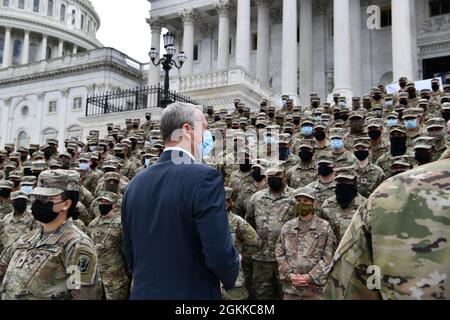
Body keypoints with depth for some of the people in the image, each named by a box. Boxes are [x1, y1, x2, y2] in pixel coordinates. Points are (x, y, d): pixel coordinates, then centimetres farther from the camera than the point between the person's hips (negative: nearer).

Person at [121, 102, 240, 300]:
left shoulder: (135, 184, 1)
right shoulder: (205, 177, -18)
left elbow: (130, 256, 7)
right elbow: (220, 254, -21)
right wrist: (230, 278, -1)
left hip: (143, 292, 5)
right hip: (194, 293, -5)